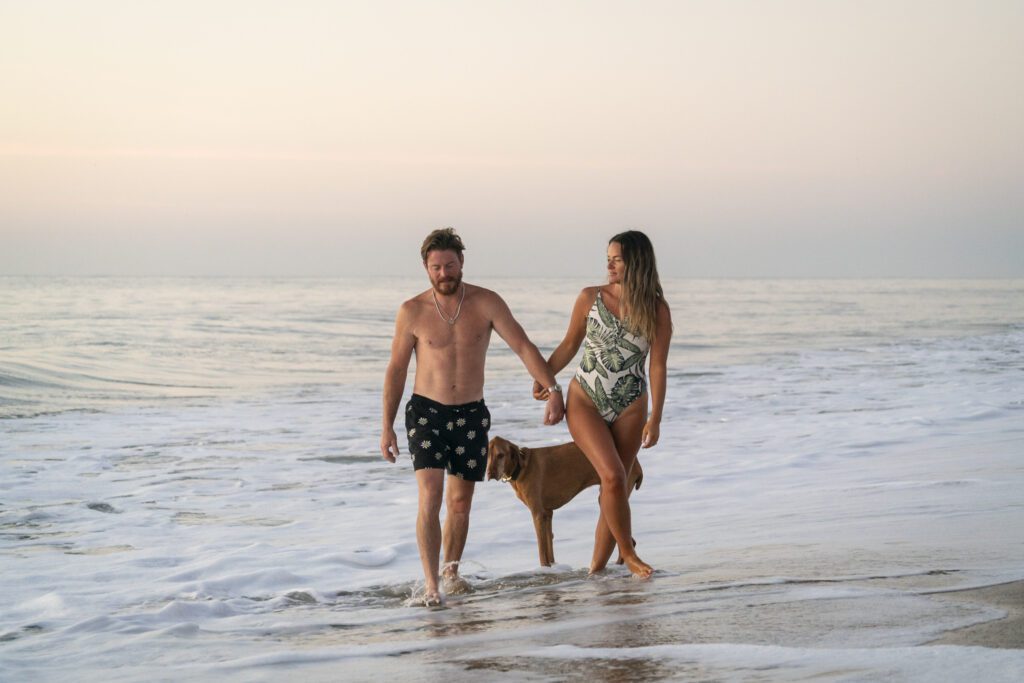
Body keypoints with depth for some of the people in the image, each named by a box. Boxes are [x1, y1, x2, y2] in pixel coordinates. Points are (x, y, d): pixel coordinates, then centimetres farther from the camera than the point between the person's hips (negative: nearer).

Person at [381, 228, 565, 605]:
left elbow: (523, 346, -8)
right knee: (430, 496, -16)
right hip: (426, 411, -2)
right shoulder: (412, 312, -7)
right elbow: (396, 369, 1)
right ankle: (431, 584, -16)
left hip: (471, 415, 2)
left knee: (460, 501, 11)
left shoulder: (486, 303, -6)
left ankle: (451, 572, 29)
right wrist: (387, 427, 0)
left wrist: (552, 389, -20)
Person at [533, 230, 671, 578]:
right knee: (613, 475, -19)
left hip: (629, 408, 1)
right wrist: (543, 377, -4)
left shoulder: (656, 310, -3)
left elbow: (658, 366, -3)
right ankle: (627, 553, -1)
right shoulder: (590, 298, -1)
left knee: (613, 487, 2)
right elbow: (569, 345, 9)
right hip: (585, 402, -1)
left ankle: (596, 570, 13)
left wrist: (655, 419, -8)